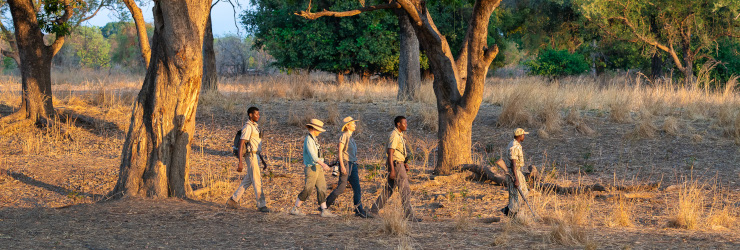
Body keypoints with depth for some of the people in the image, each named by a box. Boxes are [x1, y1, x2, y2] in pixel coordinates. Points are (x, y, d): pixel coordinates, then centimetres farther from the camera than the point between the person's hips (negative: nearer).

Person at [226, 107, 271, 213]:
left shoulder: (254, 127, 18)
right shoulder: (248, 127, -13)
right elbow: (241, 144, -18)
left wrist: (263, 160, 22)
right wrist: (240, 163, -23)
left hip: (256, 156, 10)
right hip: (251, 156, -10)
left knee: (248, 181, 12)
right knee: (257, 181, -7)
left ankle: (232, 200, 18)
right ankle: (261, 205, -3)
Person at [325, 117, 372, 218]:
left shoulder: (351, 138, 19)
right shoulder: (344, 136, -6)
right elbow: (340, 151, -13)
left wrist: (356, 171, 21)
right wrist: (342, 166, -22)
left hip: (353, 164, 8)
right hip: (345, 163, -8)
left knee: (357, 188, -2)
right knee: (341, 188, -8)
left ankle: (359, 211, -6)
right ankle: (324, 205, 5)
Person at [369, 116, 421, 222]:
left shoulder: (399, 135, 16)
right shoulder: (394, 136, -16)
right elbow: (390, 153, -21)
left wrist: (404, 163, 19)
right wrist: (392, 170, -24)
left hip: (399, 164, 10)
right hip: (395, 165, -10)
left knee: (388, 190, 13)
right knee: (405, 191, -8)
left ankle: (373, 211, 17)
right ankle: (409, 215, -6)